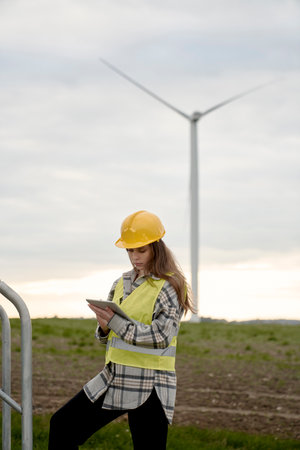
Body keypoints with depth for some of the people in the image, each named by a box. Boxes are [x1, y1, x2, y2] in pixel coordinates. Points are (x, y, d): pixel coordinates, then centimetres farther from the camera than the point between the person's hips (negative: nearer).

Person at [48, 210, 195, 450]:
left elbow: (161, 336, -17)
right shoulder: (122, 283, 13)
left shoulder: (170, 286, -7)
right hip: (113, 379, 7)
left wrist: (116, 322, -23)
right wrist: (104, 327, -7)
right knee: (63, 425, 6)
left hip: (149, 386, -7)